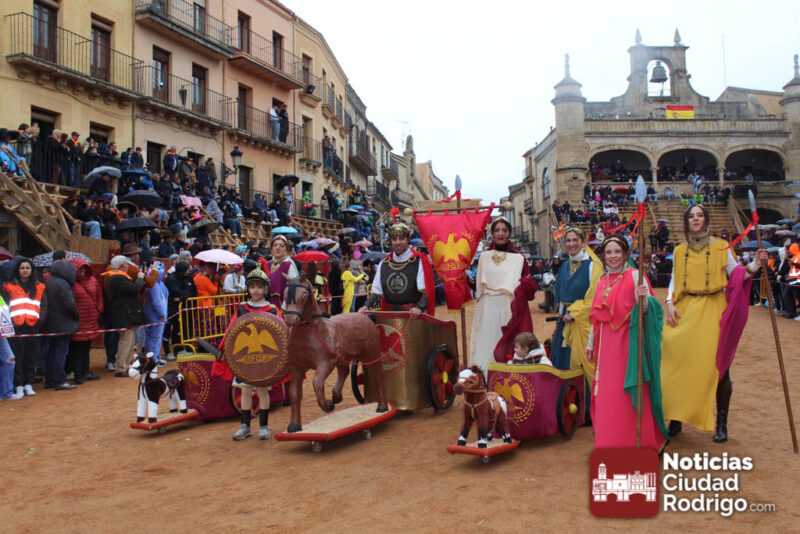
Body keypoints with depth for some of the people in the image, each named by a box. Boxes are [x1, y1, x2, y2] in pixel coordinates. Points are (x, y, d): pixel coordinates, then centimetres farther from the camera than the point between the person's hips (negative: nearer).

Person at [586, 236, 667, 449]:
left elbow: (646, 309, -15)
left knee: (628, 392, -4)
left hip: (627, 342, -6)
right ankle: (609, 440, 21)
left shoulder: (634, 275, -5)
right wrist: (591, 343, 19)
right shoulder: (602, 281, 13)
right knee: (606, 393, 9)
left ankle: (634, 440, 6)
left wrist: (643, 298, -37)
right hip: (606, 344, 6)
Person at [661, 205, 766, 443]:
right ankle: (676, 417, 15)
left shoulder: (720, 246, 1)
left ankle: (721, 422, 9)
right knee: (681, 364, 2)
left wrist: (755, 263, -16)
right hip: (685, 310, 2)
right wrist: (669, 303, 0)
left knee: (717, 365, -3)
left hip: (713, 310, -2)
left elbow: (737, 274, 0)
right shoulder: (679, 250, 9)